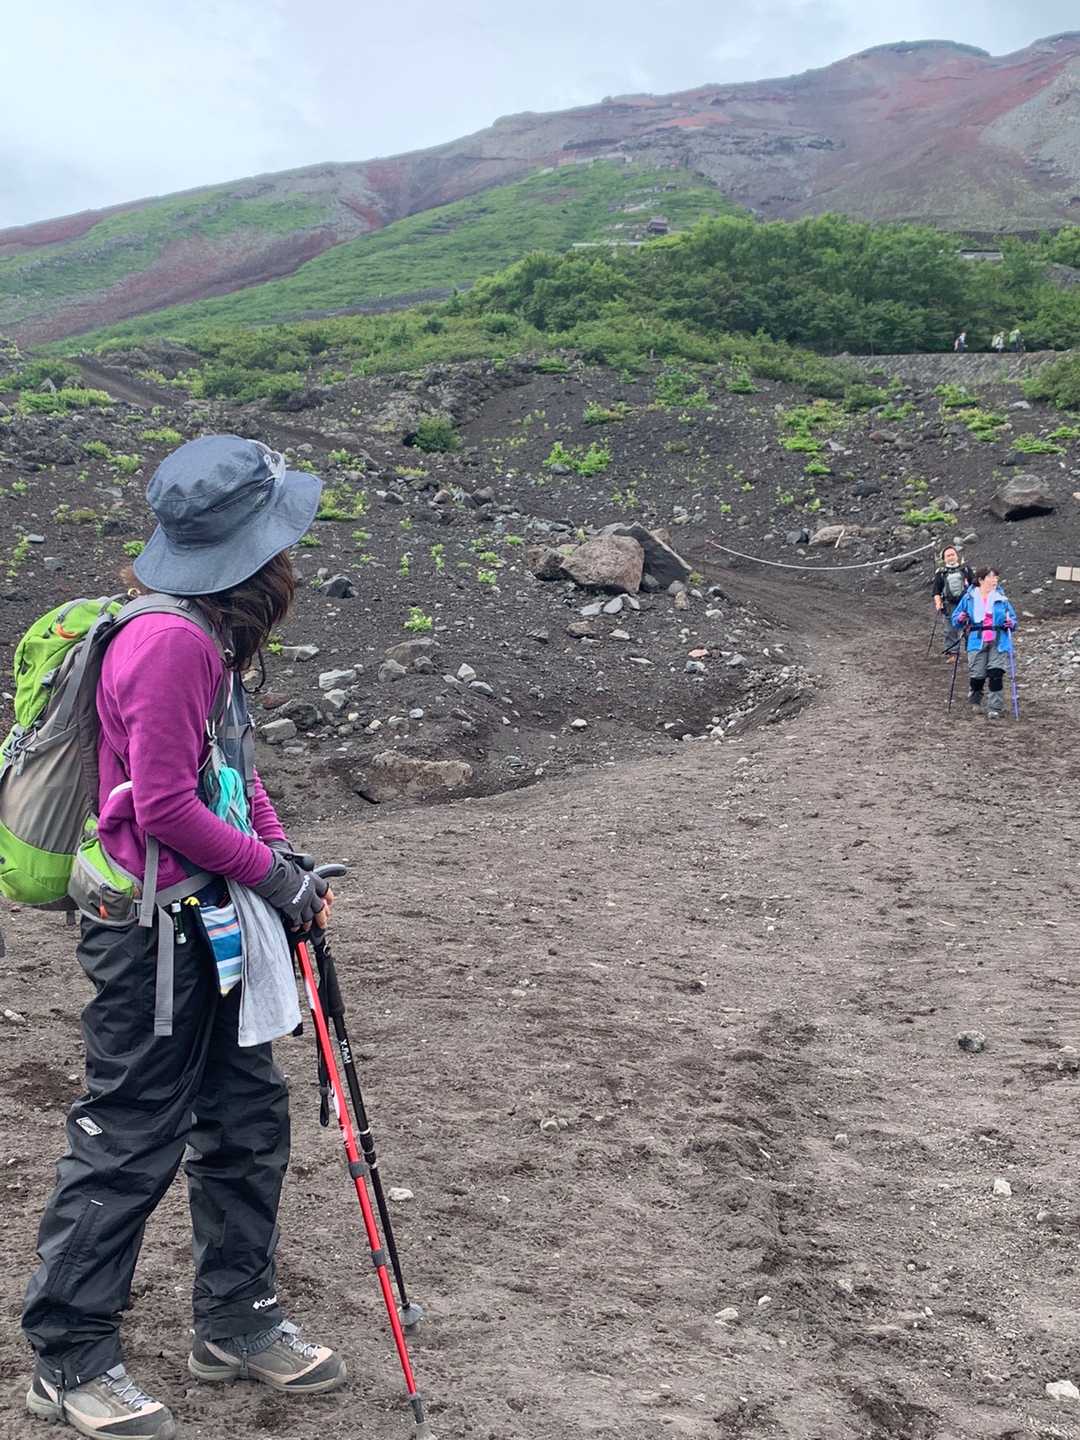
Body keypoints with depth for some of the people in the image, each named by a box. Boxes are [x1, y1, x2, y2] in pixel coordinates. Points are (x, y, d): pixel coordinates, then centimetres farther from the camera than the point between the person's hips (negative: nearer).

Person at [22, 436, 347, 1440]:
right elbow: (166, 807, -24)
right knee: (128, 1142, 1)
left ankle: (235, 1323, 32)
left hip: (208, 927, 10)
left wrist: (282, 856, 5)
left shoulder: (214, 640, 10)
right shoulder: (170, 644, -22)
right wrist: (272, 873, -13)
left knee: (247, 1116, 16)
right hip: (152, 937, -10)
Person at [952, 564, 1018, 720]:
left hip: (998, 642, 0)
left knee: (996, 674, -11)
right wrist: (960, 619, -11)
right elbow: (955, 618, 11)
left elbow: (1012, 617, 12)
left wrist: (1011, 623, -10)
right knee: (977, 675, 0)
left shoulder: (1001, 598, 4)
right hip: (977, 642, 0)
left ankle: (995, 708, -1)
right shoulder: (969, 598, 3)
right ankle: (975, 702, 31)